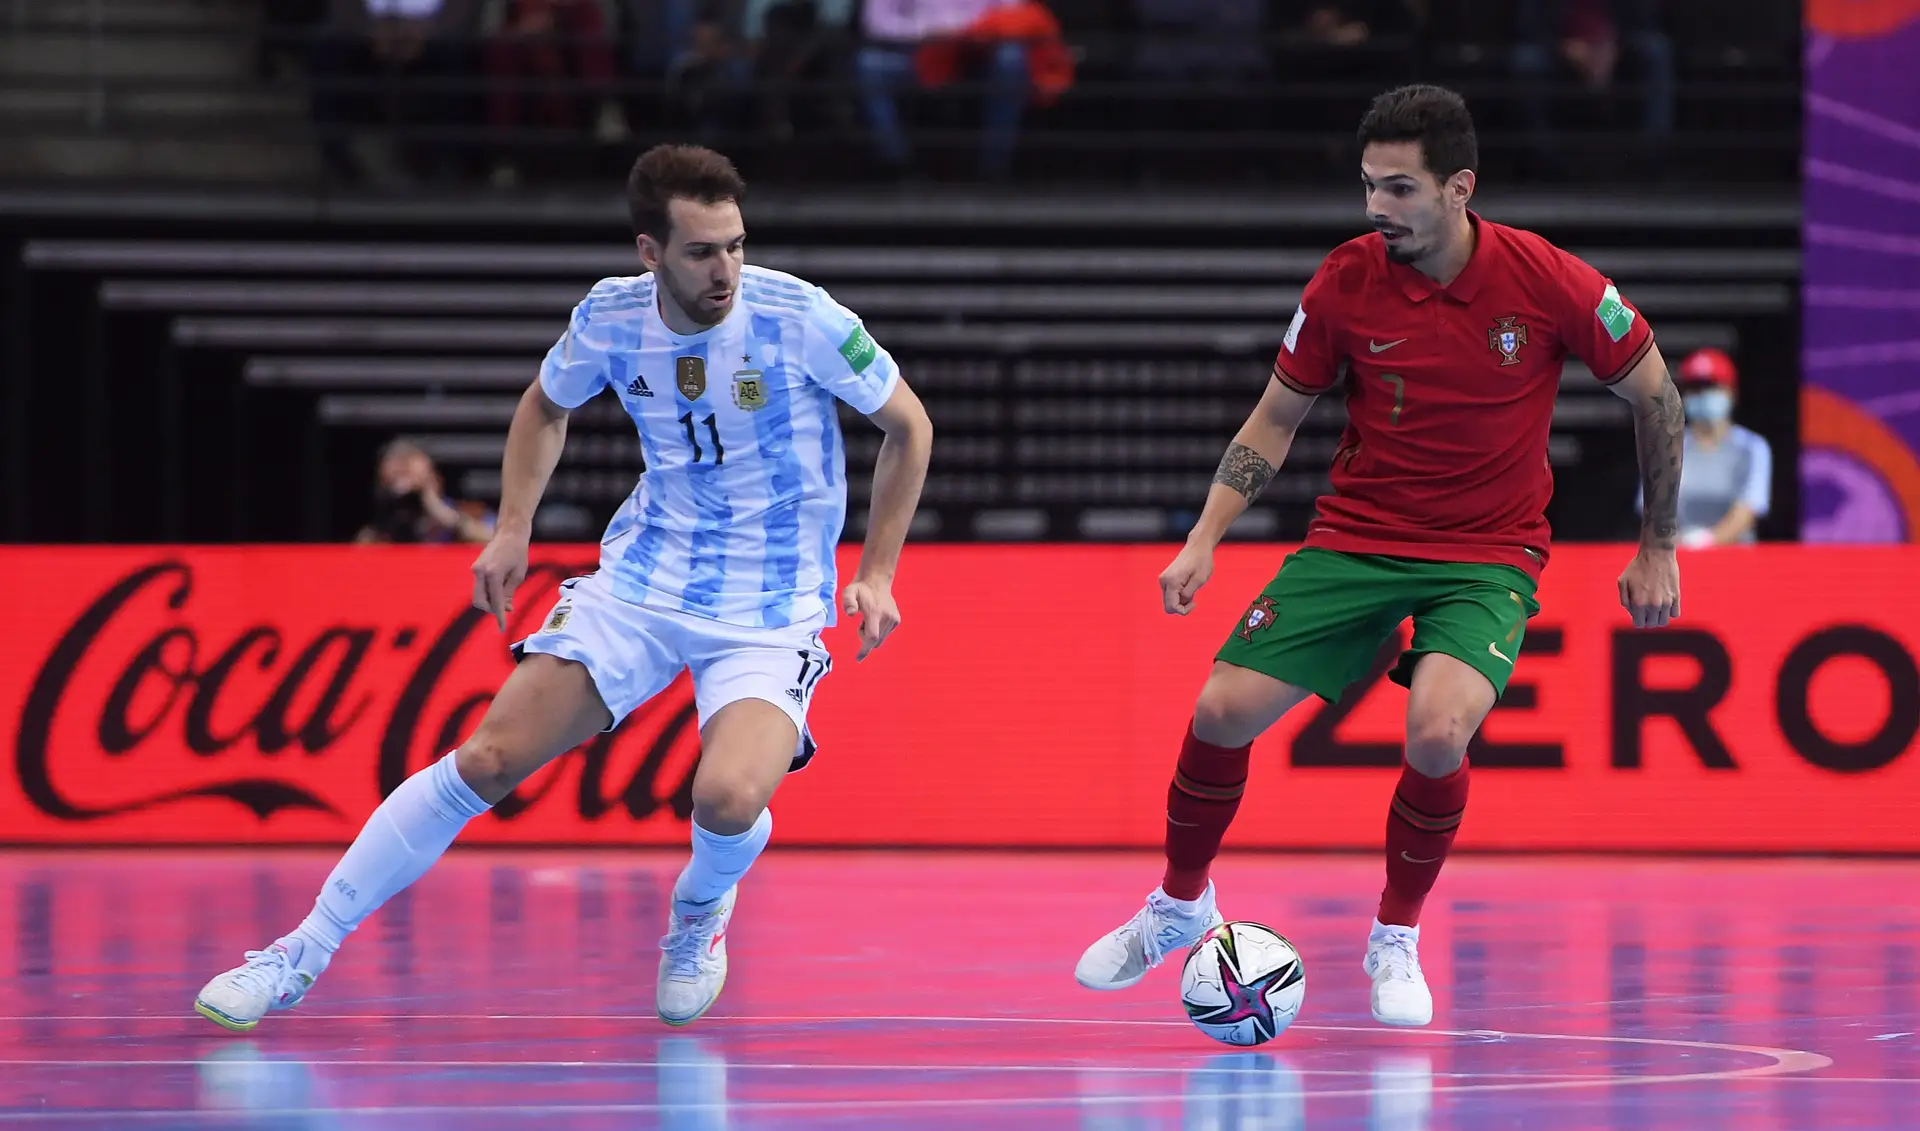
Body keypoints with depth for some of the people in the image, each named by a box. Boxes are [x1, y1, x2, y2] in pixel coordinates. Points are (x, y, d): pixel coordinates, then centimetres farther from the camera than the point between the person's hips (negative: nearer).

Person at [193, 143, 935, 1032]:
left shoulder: (799, 318, -18)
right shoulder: (609, 319, -7)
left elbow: (908, 425, -3)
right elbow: (546, 404, 16)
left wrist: (876, 575, -7)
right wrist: (512, 531, 5)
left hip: (770, 613, -3)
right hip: (640, 581, 3)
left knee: (728, 798, -30)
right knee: (485, 761, -7)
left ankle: (700, 909, 9)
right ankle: (302, 955, 5)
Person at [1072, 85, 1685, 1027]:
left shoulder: (1545, 281, -15)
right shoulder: (1347, 281, -9)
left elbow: (1654, 393, -1)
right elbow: (1276, 419, 4)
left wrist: (1658, 548, 3)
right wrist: (1204, 540, -6)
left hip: (1489, 558, -2)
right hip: (1355, 538, 2)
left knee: (1437, 731, -28)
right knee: (1222, 712, -10)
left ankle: (1396, 939, -2)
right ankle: (1179, 905, 19)